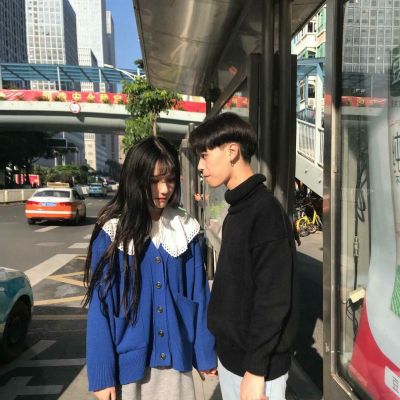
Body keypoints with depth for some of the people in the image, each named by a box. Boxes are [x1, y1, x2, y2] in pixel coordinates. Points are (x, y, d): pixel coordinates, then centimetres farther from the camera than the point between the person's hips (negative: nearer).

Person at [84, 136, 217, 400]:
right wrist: (101, 373, -9)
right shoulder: (112, 232, -12)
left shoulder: (186, 230, -4)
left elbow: (199, 295, 0)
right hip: (127, 359, -2)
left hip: (176, 357, 2)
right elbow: (100, 305, -9)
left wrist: (205, 352, 4)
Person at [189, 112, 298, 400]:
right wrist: (222, 344, 15)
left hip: (256, 362, -8)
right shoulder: (238, 209, 7)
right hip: (231, 352, 8)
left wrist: (256, 370, -18)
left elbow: (273, 299, -22)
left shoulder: (266, 210, -21)